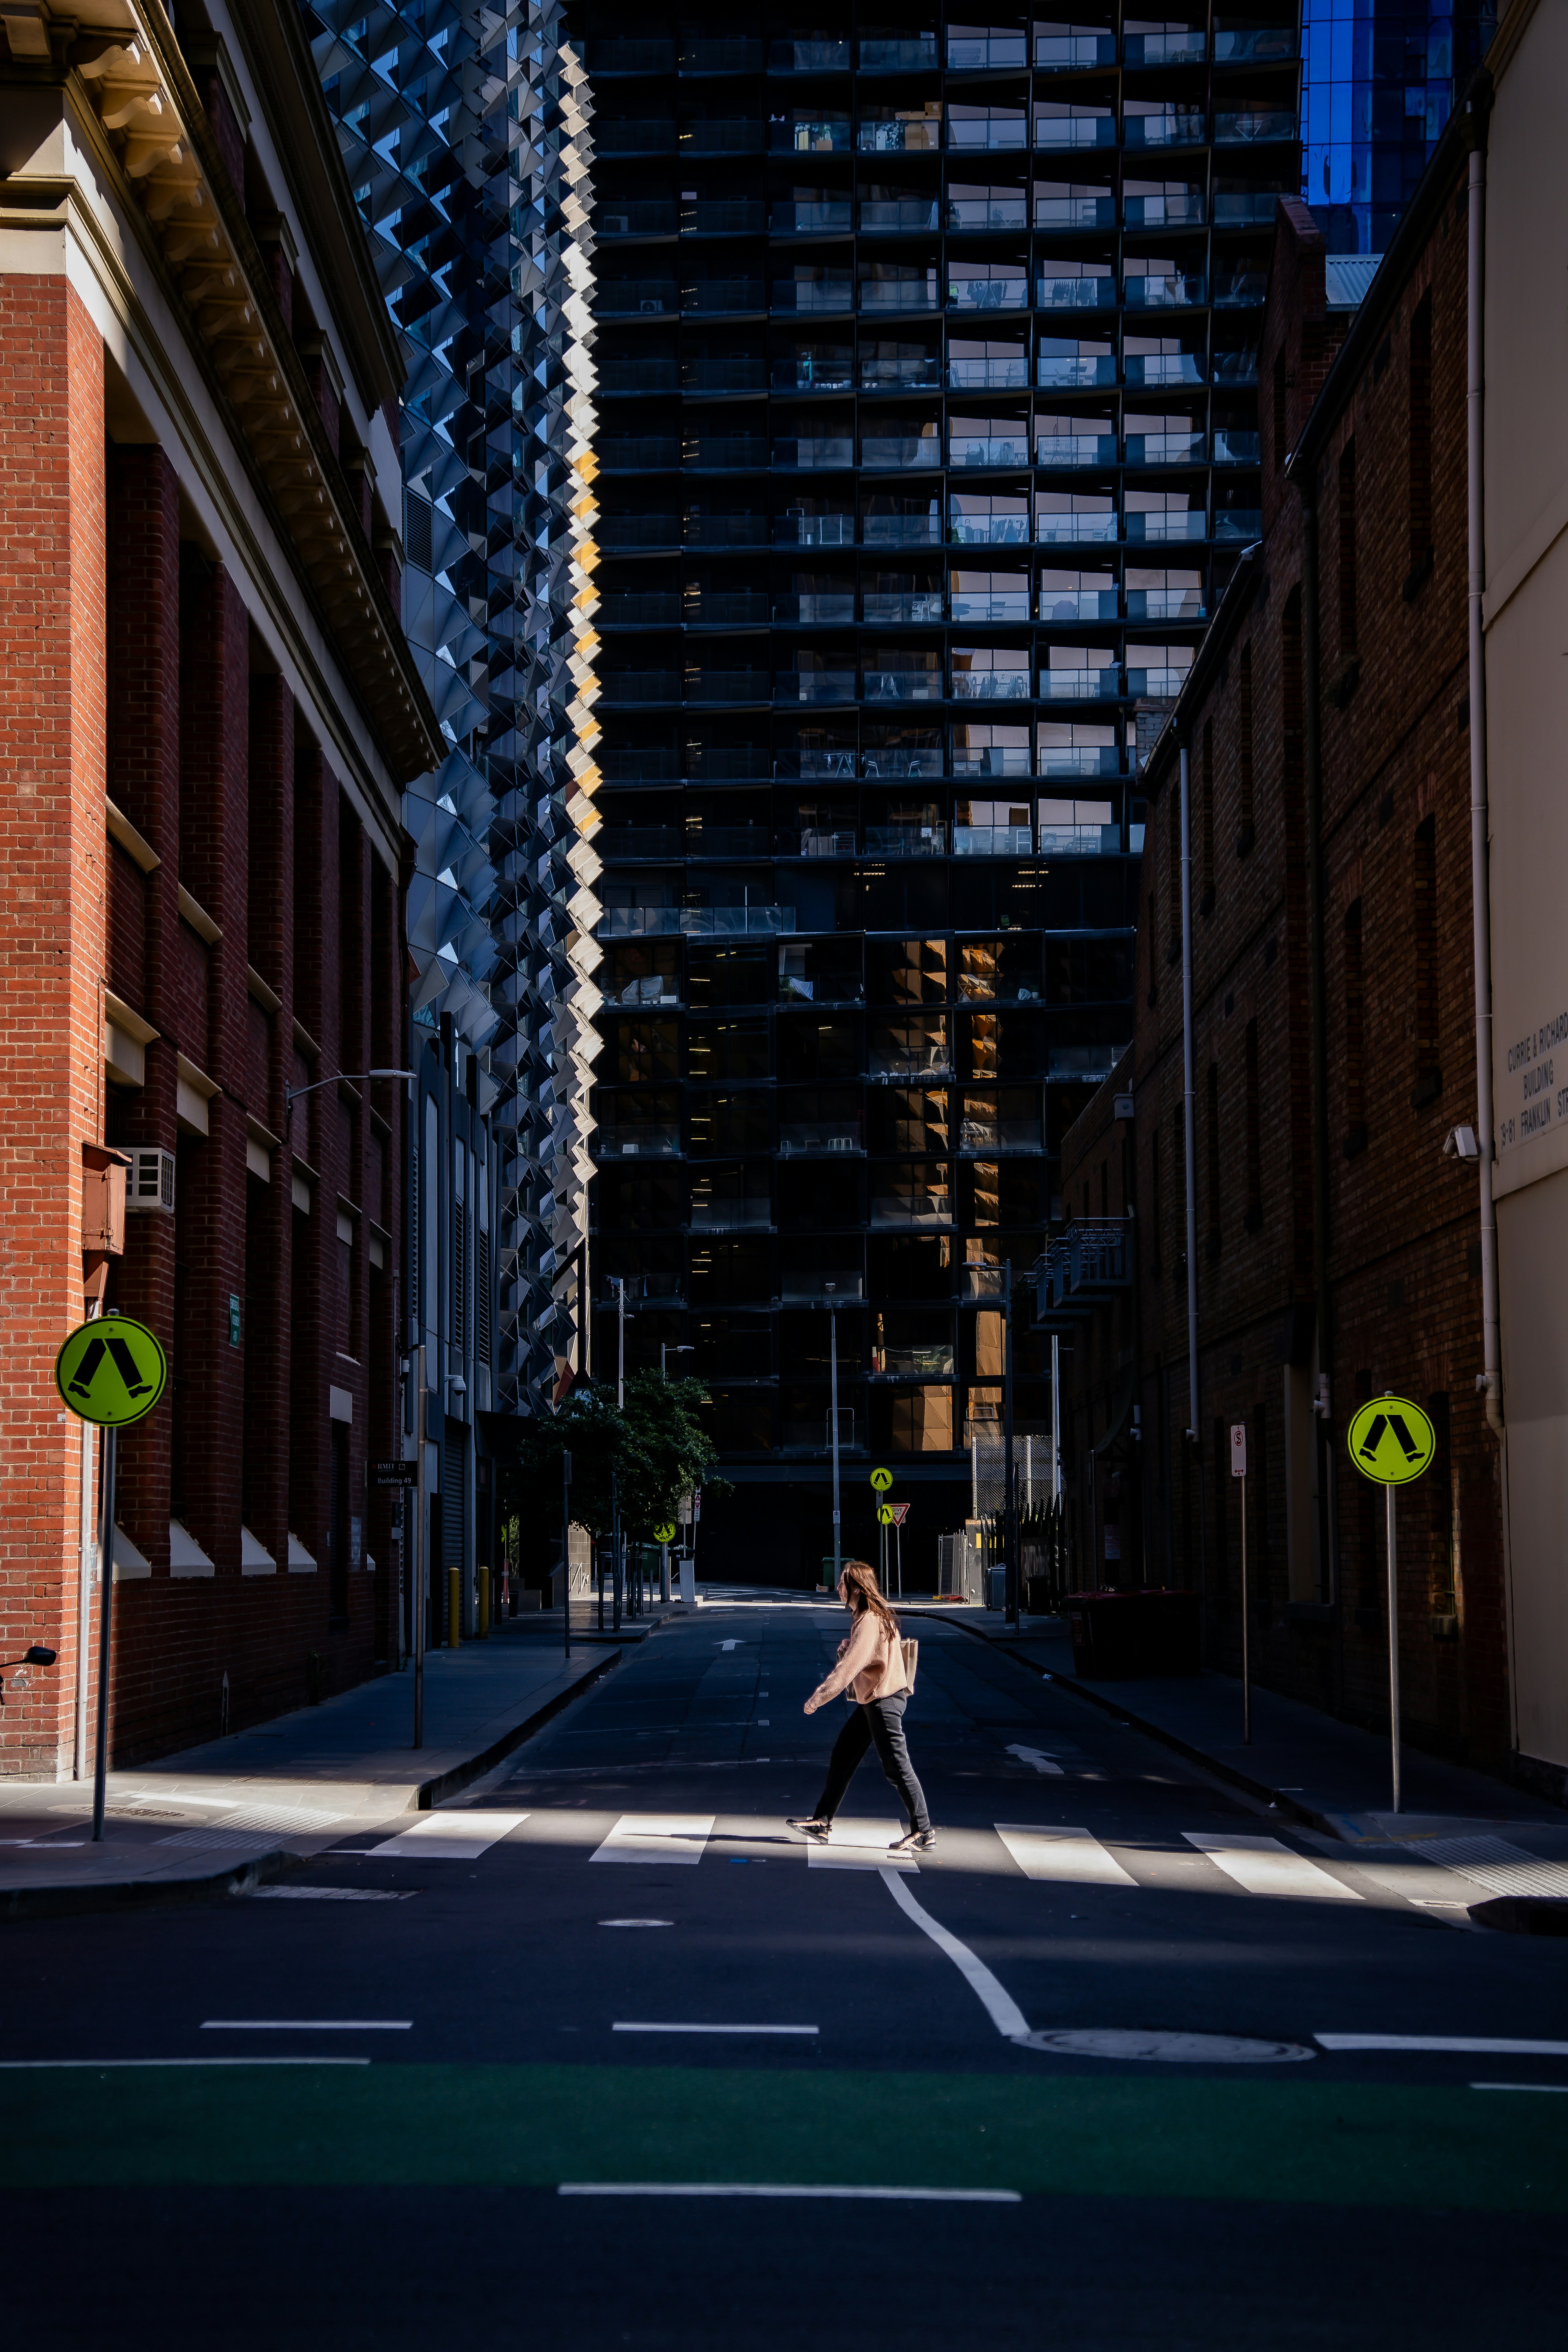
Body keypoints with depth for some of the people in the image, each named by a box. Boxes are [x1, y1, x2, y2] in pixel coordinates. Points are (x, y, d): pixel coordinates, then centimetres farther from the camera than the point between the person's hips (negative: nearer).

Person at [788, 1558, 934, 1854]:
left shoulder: (870, 1621, -21)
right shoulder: (869, 1616, 11)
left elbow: (849, 1667, -25)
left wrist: (818, 1698, -20)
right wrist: (847, 1648, 0)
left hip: (884, 1699, -11)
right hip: (871, 1700, 11)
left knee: (896, 1766, -6)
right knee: (841, 1757, 12)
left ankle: (923, 1833, -1)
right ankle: (821, 1822, 17)